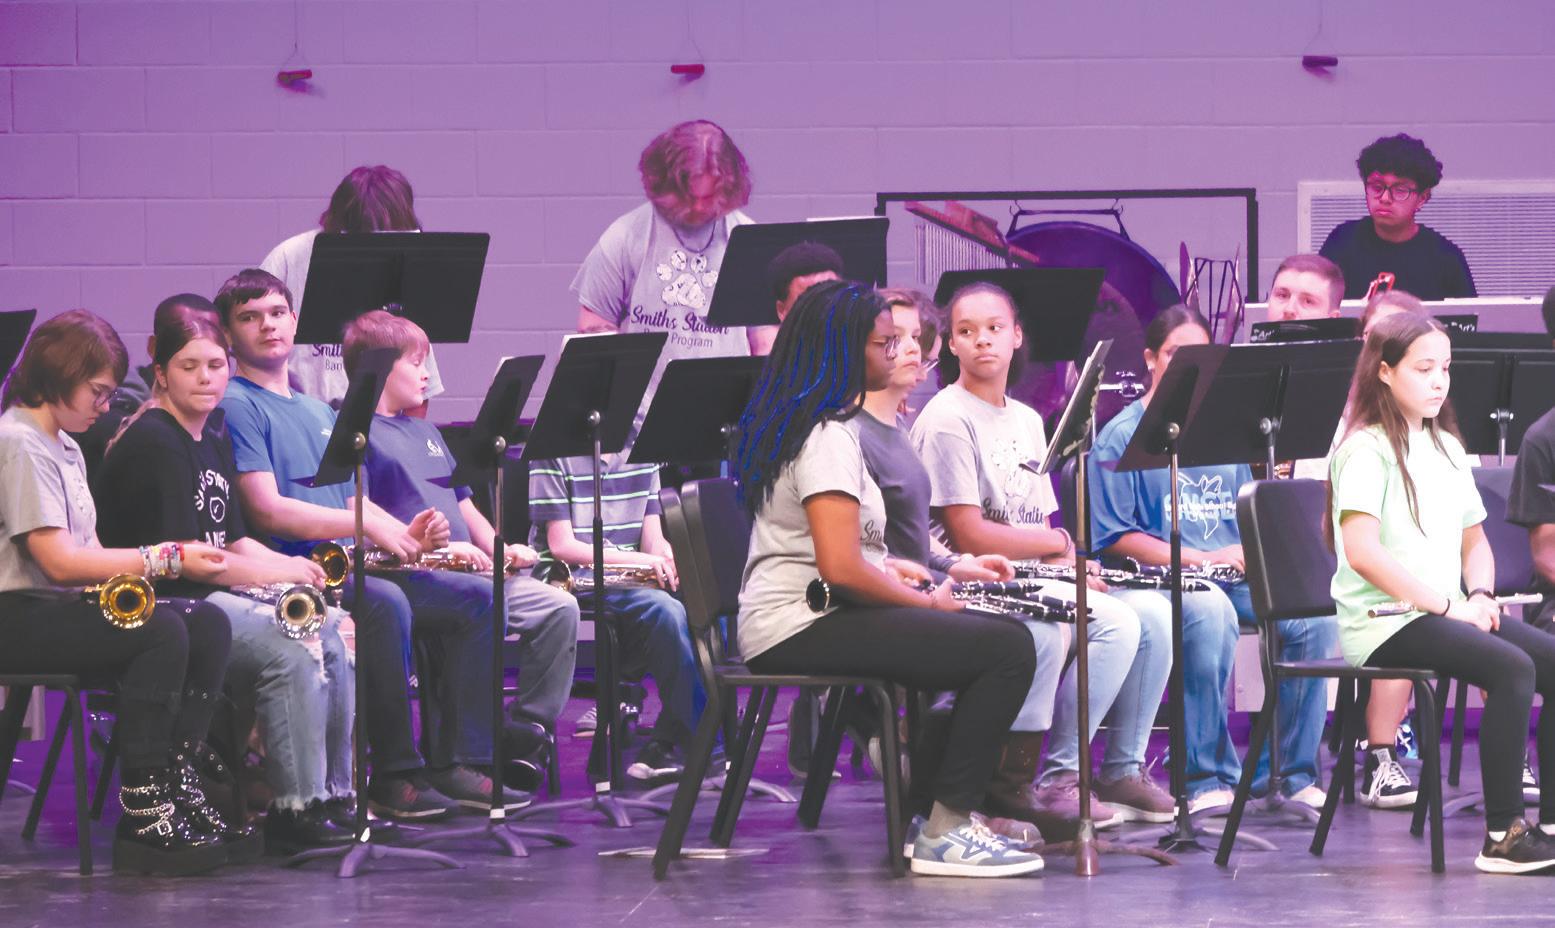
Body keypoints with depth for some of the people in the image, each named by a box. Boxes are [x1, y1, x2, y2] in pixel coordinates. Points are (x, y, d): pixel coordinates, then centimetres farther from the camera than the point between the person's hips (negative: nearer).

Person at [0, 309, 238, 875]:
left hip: (64, 603, 10)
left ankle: (177, 787, -8)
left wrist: (150, 563, -6)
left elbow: (86, 554, 14)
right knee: (160, 632, -28)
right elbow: (59, 560, -20)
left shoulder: (65, 446, 20)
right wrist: (166, 560, -15)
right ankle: (143, 819, -26)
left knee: (207, 624, -6)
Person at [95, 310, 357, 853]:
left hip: (215, 596, 9)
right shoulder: (151, 445, -13)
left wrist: (295, 567, 1)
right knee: (290, 651, -26)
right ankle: (294, 811, -23)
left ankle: (334, 795, 0)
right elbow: (175, 556, -20)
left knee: (330, 635, -4)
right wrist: (270, 574, -18)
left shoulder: (215, 445, 17)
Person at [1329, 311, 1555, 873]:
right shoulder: (1367, 448, -9)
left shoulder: (1445, 447, 16)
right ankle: (1502, 836, -25)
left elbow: (1474, 541, 23)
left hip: (1445, 611, 8)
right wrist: (1446, 605, -19)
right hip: (1383, 621, -8)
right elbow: (1361, 551, -21)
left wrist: (1480, 596, 1)